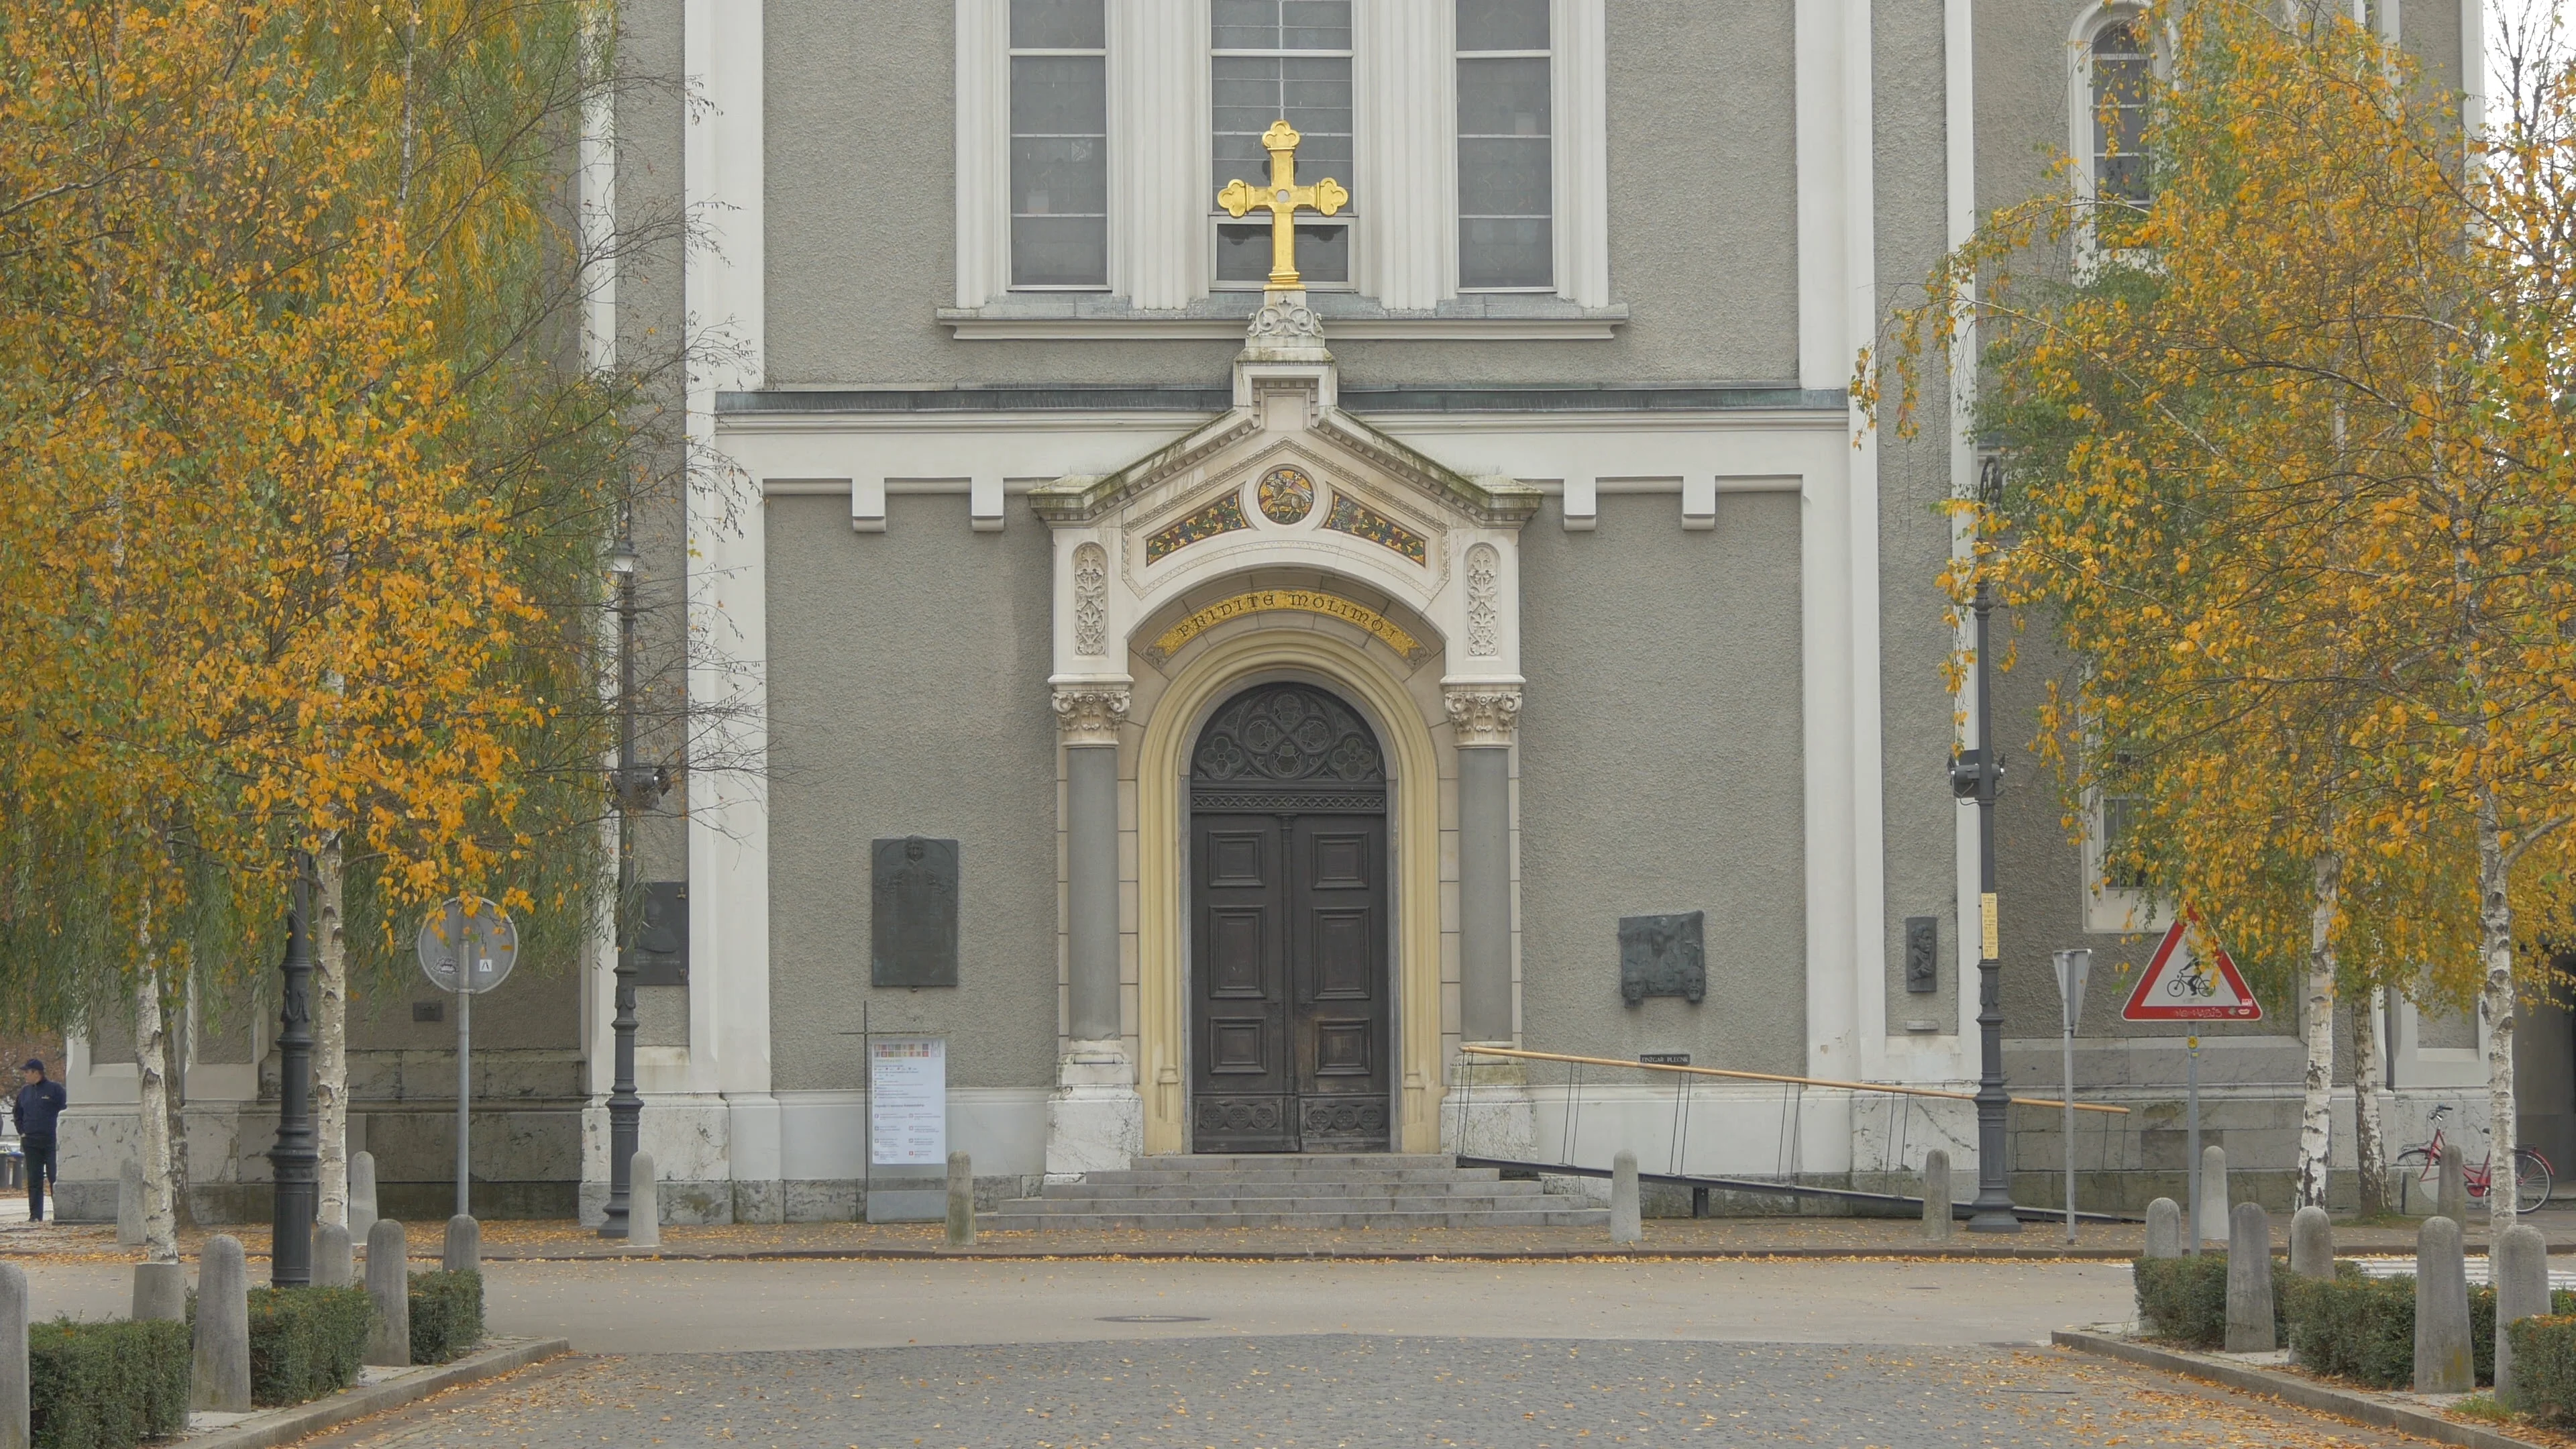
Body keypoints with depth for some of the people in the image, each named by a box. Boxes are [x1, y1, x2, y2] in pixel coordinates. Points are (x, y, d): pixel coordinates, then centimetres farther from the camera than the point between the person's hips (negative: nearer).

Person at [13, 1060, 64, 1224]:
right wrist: (21, 1132, 12)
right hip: (31, 1142, 5)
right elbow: (17, 1113, 24)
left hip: (52, 1142, -5)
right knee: (34, 1180, 4)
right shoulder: (24, 1092, 13)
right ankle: (35, 1214, 5)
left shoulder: (55, 1089, -3)